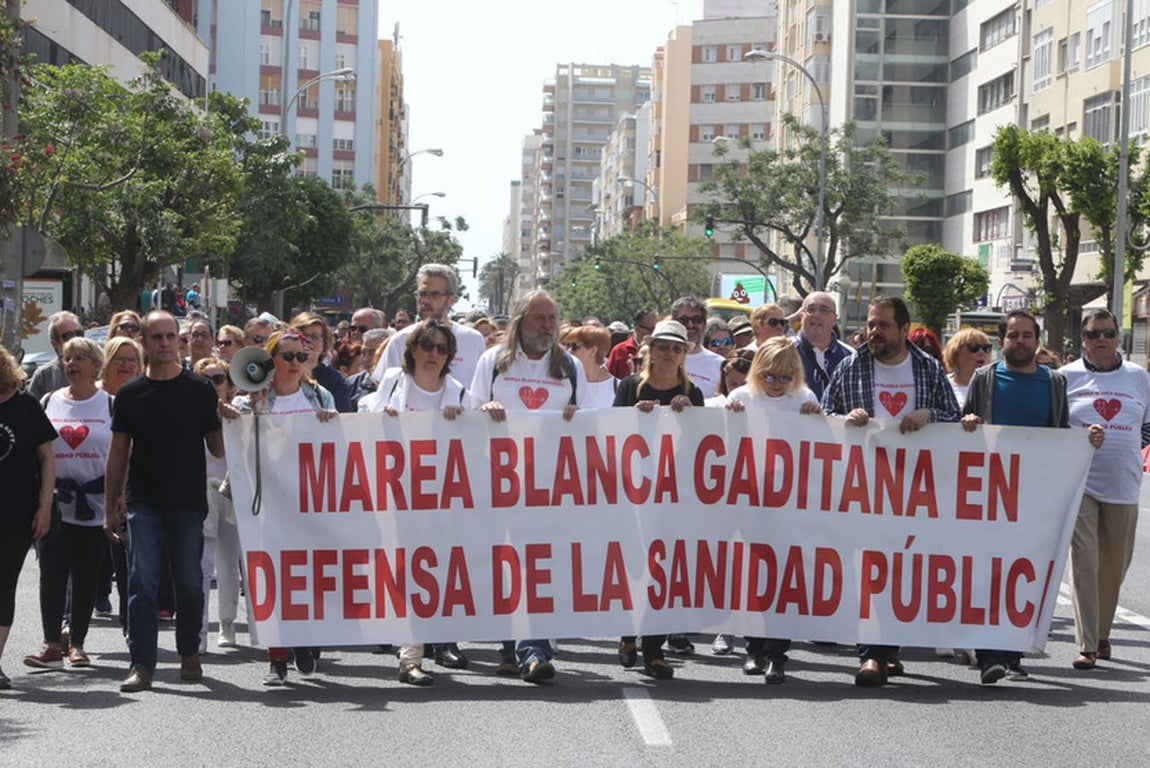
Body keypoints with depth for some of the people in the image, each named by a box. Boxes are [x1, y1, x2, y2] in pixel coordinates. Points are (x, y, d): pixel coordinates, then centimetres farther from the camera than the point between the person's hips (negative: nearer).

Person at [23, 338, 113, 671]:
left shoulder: (111, 405, 2)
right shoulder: (49, 402, 9)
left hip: (95, 506, -1)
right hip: (55, 503, 1)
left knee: (86, 578, 5)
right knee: (52, 574, -7)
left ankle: (76, 643, 14)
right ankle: (51, 645, -4)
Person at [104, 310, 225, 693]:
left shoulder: (200, 390, 2)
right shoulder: (130, 394, 6)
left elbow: (217, 448, 5)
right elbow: (118, 452, 10)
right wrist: (110, 507, 7)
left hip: (188, 503, -1)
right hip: (142, 503, 1)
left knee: (189, 583, 7)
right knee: (142, 584, -4)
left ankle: (190, 655, 24)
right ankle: (142, 665, -2)